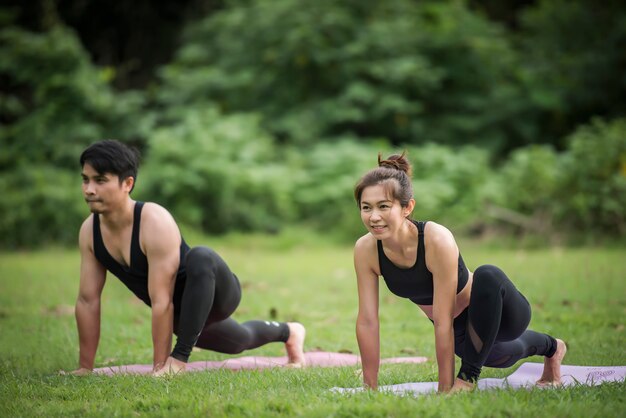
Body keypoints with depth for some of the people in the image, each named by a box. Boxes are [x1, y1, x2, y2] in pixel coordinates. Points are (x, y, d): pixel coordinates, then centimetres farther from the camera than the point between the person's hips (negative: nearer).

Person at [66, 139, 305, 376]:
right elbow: (87, 300, -9)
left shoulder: (155, 223, -34)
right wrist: (84, 367, -8)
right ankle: (288, 332, 67)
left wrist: (160, 365, -32)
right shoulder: (89, 231, -14)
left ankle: (179, 358, -30)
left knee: (201, 257, -42)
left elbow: (162, 302, -34)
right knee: (239, 342, 34)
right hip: (183, 313, 8)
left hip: (213, 294, -8)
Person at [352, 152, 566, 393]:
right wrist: (370, 388, -16)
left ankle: (469, 375, -21)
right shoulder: (365, 250, -23)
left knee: (488, 276, -41)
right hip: (461, 330, 7)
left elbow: (442, 321, -36)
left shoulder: (437, 240, -38)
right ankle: (550, 347, 71)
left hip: (501, 313, -7)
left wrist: (445, 389, -33)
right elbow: (367, 321, -18)